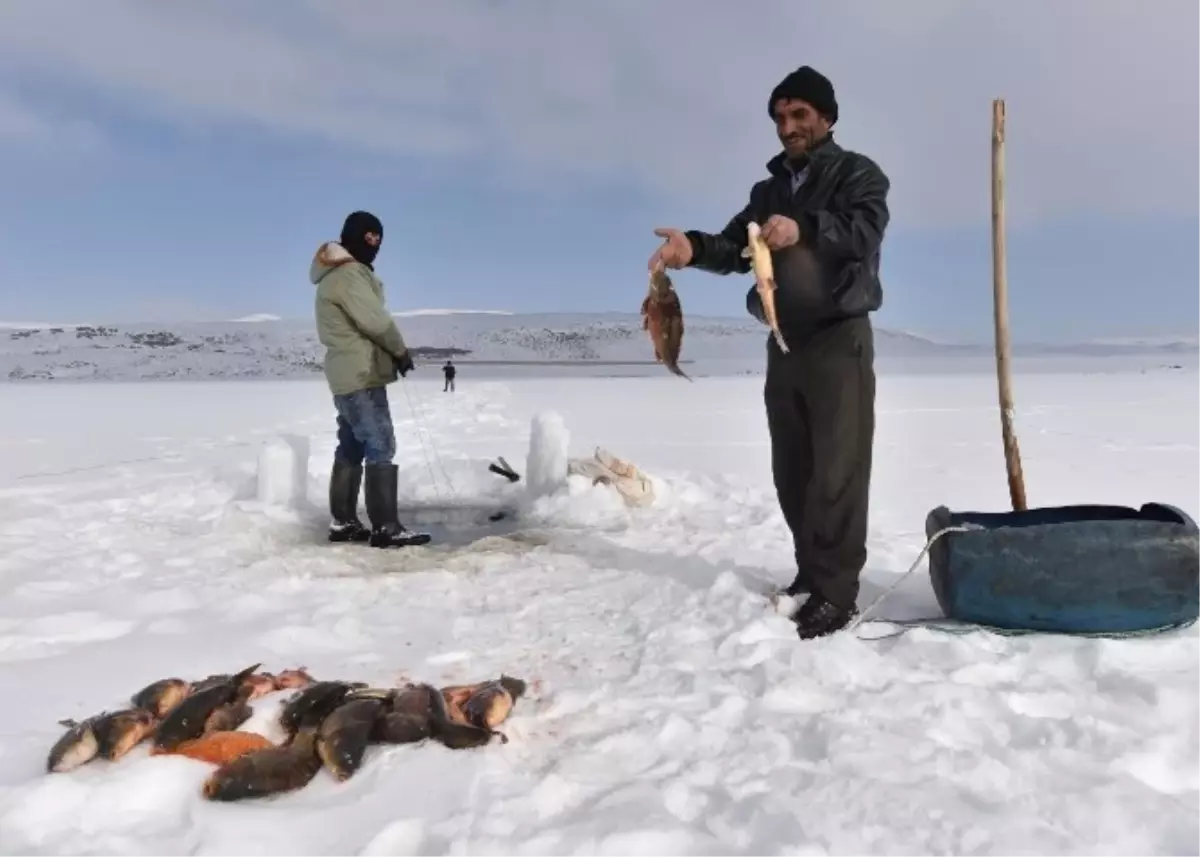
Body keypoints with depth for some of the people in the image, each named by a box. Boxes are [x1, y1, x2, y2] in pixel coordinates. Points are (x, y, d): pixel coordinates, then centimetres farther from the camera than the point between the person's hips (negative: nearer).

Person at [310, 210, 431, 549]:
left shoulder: (339, 273, 20)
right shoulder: (348, 273, -15)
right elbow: (375, 320, -20)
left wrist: (392, 351, 7)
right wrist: (401, 350, -4)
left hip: (348, 374, 11)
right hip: (361, 374, -11)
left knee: (351, 448, 12)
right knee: (381, 448, -13)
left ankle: (343, 522, 16)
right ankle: (386, 528, -14)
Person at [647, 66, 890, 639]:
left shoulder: (857, 173, 2)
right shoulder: (769, 189, 19)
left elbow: (865, 231, -18)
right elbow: (734, 247, 5)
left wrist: (803, 229, -37)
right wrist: (694, 248, -17)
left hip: (839, 339, -6)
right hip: (785, 343, 6)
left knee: (836, 469, -9)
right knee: (792, 470, 9)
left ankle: (836, 591, -6)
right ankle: (812, 572, 21)